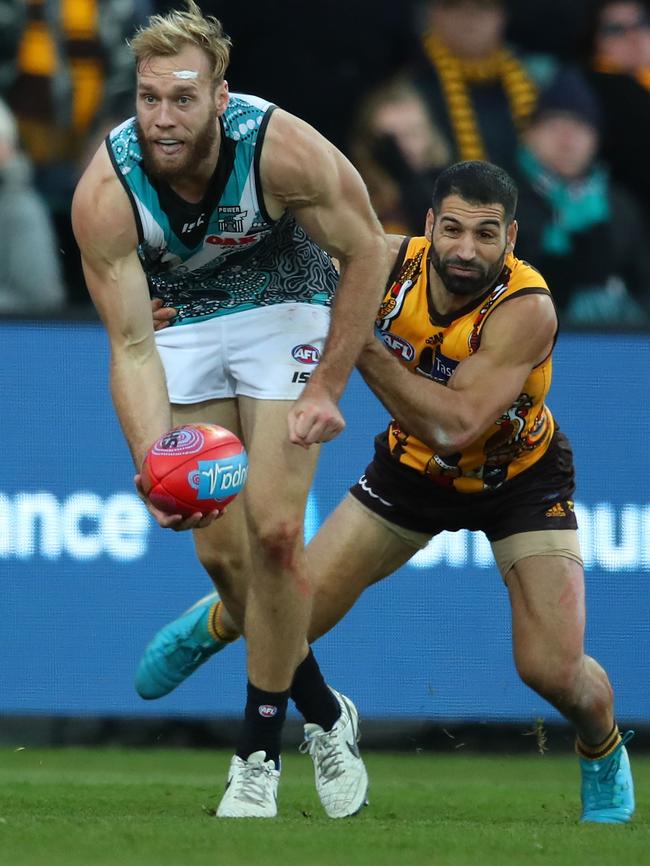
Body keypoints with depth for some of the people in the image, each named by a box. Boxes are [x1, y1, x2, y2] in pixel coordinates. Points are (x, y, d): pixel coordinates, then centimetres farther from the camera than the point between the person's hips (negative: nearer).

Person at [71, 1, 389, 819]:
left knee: (272, 532, -14)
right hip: (182, 324, 2)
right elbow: (131, 347, -25)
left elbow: (365, 250, -14)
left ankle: (258, 756, -1)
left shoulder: (280, 147, -31)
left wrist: (327, 388, -14)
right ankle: (324, 713, 22)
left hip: (284, 311, -2)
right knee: (220, 551, -1)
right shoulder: (106, 191, -28)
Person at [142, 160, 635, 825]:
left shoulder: (527, 309, -35)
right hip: (414, 469, 3)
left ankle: (604, 754, 20)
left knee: (553, 670, -16)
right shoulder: (391, 264, -23)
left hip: (521, 477, -3)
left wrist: (360, 342, -43)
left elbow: (454, 425, -43)